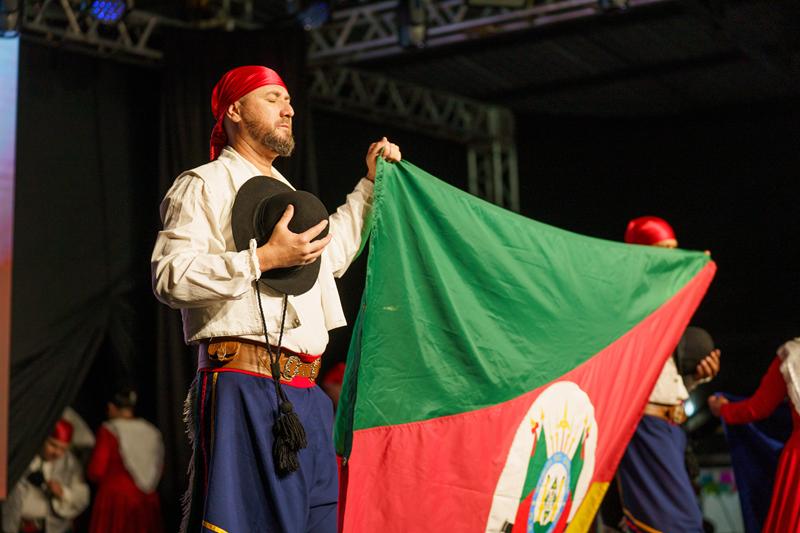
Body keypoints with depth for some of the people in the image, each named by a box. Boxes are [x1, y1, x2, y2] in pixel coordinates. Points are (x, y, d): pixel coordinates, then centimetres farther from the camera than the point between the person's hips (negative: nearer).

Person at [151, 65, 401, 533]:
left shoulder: (286, 193, 27)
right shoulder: (205, 185, 1)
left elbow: (335, 251, 43)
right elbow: (169, 277, -13)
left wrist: (371, 185, 38)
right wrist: (262, 259, -17)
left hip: (305, 395, 8)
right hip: (243, 387, -8)